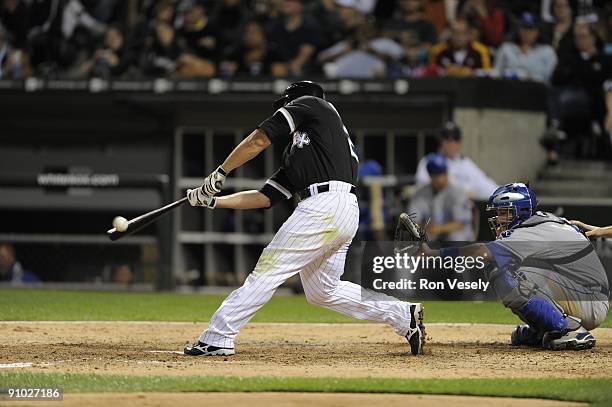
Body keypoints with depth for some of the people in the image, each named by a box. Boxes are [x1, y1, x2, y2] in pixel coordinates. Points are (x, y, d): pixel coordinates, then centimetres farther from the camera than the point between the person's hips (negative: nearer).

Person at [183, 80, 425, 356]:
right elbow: (265, 197, 27)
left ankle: (217, 338, -10)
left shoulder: (311, 104, 10)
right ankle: (404, 316, 19)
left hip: (325, 206, -9)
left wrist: (220, 173, 4)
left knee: (268, 270, -8)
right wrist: (215, 201, 22)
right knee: (323, 291, 17)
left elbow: (259, 140, 0)